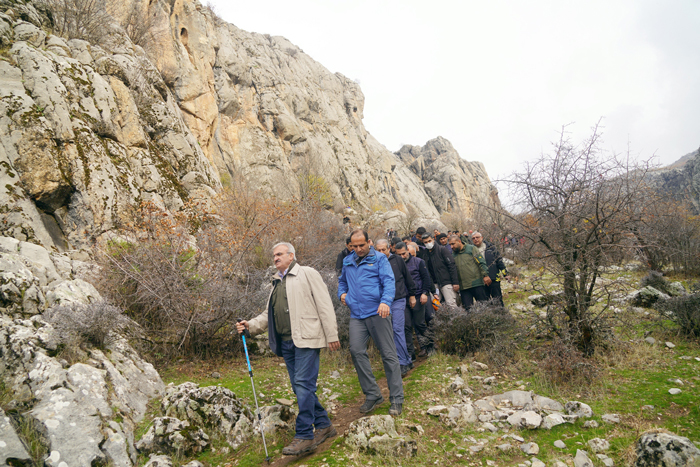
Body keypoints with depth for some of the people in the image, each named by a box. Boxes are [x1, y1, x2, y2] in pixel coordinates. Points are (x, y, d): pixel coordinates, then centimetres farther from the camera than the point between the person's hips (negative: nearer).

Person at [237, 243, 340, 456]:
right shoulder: (276, 283, 20)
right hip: (286, 342, 7)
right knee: (299, 387, 9)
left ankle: (304, 436, -3)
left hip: (306, 339, -7)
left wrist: (331, 335, -11)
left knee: (303, 384, -11)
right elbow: (268, 315, 23)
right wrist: (250, 326, 5)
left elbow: (324, 305, -5)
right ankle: (324, 425, 23)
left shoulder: (307, 274, 0)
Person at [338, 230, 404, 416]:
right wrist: (342, 293, 11)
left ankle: (396, 399, 10)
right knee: (356, 351, -5)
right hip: (356, 315, 5)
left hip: (377, 313, -5)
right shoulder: (347, 261, 16)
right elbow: (342, 280, 32)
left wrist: (385, 301, -28)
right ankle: (372, 395, 10)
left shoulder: (379, 259, 0)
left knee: (389, 354, 0)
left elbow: (389, 281, -11)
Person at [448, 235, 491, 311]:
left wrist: (485, 275, -12)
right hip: (463, 287, 3)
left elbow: (481, 262, -3)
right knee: (468, 309, 2)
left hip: (477, 284, -3)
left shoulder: (471, 248, 2)